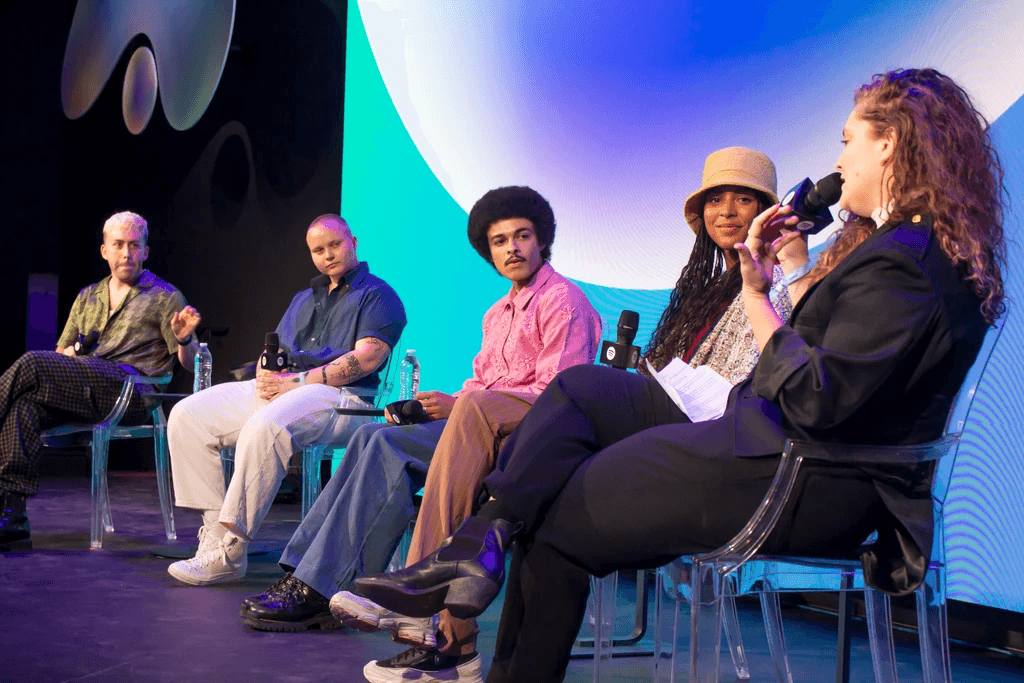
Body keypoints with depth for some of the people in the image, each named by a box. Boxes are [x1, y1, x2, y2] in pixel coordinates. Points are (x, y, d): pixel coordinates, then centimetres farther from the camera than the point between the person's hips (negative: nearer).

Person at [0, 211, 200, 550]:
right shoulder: (87, 297, 30)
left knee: (32, 363, -28)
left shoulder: (164, 296, 16)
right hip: (80, 390, 5)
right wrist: (70, 352, 5)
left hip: (131, 389, -5)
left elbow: (189, 363, 8)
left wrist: (184, 339, -16)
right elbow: (60, 353, 31)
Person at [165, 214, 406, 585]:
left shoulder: (377, 294, 4)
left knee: (264, 428, -39)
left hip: (338, 395, -8)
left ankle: (229, 551, -33)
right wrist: (266, 376, -1)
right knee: (187, 415, -8)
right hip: (280, 390, 8)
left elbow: (366, 358, -11)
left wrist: (298, 381, -15)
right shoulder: (305, 298, 29)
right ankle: (215, 532, -15)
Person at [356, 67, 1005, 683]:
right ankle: (484, 543, -2)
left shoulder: (904, 263, -21)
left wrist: (758, 302, -13)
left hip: (814, 486, -11)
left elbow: (815, 402, -25)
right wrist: (795, 271, 7)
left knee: (557, 519, 0)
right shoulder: (910, 244, 12)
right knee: (579, 389, 10)